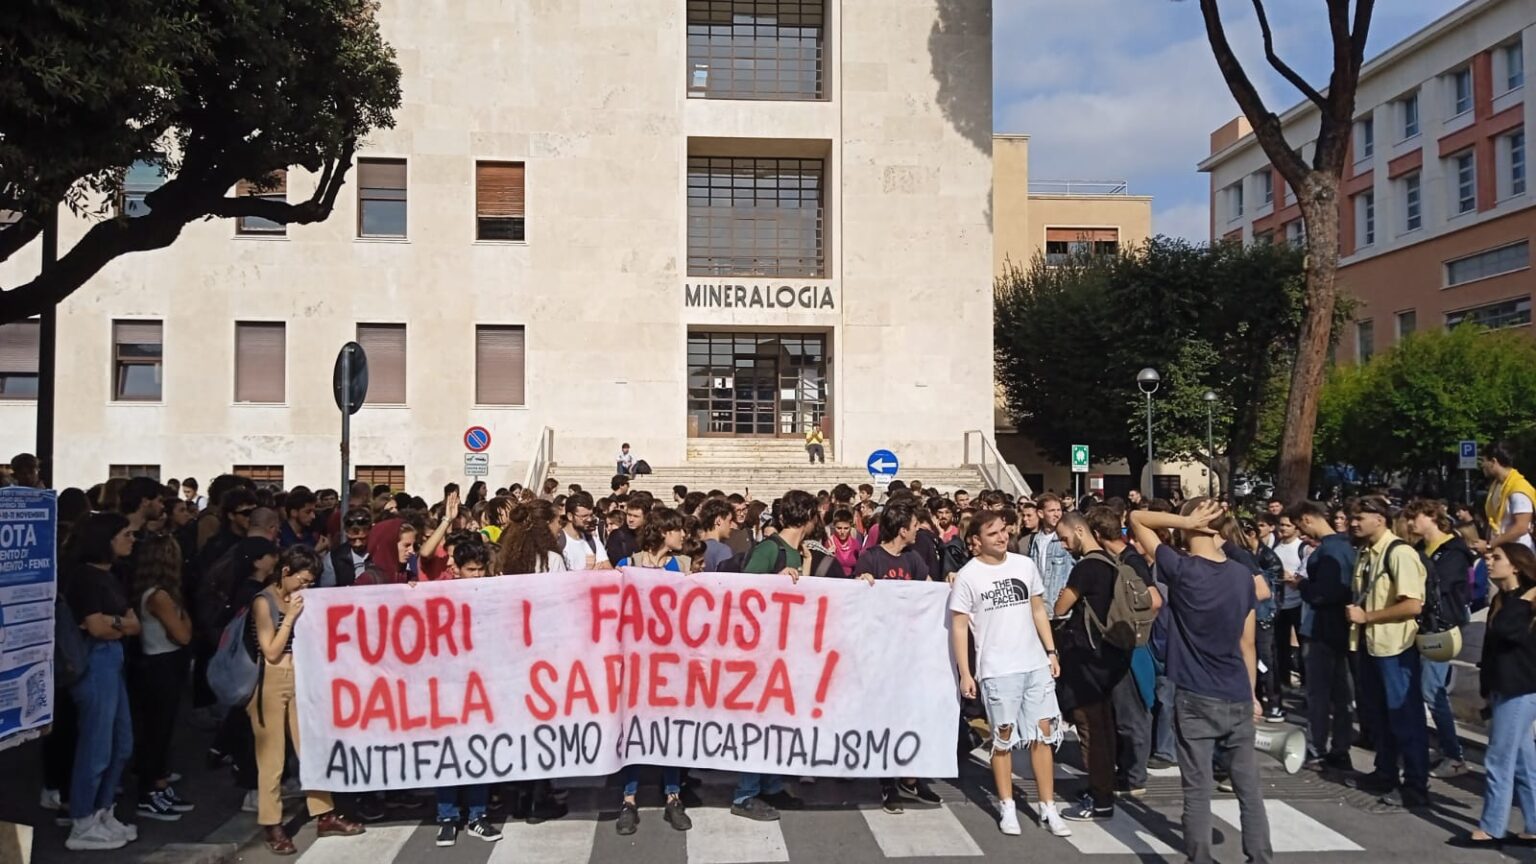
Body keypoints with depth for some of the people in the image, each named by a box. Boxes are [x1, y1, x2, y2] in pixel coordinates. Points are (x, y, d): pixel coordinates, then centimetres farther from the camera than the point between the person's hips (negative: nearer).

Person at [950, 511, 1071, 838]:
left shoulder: (1025, 565, 4)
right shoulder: (968, 576, -7)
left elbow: (1039, 610, 12)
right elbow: (959, 627, -5)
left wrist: (1051, 652, 7)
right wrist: (965, 674, -9)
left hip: (1036, 664, 4)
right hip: (997, 669, -4)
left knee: (1044, 733, 5)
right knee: (1004, 736, 6)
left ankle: (1048, 808, 14)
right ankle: (1007, 807, 18)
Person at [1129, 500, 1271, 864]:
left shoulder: (1180, 569, -13)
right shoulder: (1242, 575, 1)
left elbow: (1137, 518, -5)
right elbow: (1247, 643, 7)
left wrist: (1185, 521, -13)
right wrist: (1252, 692, 16)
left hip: (1195, 698, -4)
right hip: (1238, 698, 4)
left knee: (1197, 791, 4)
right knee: (1249, 787, 13)